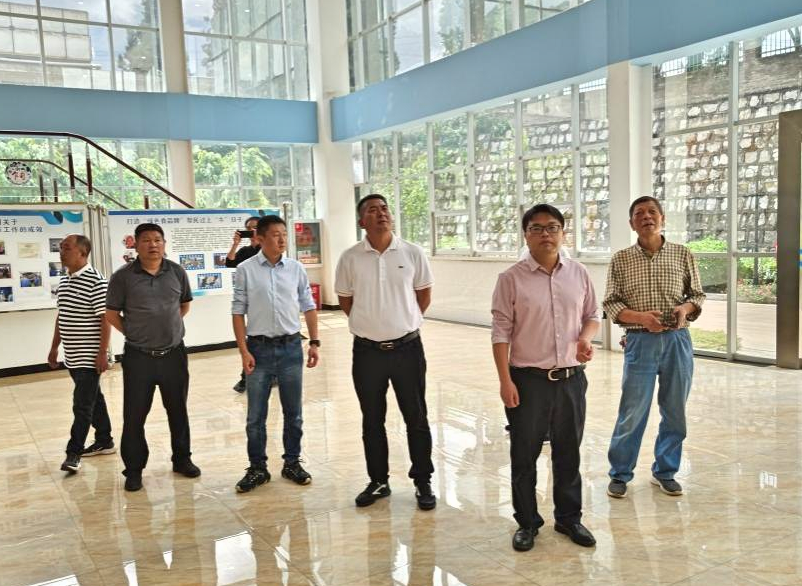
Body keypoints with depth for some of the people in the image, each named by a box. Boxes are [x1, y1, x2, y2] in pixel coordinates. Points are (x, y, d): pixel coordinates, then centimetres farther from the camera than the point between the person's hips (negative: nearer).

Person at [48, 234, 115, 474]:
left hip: (89, 357, -8)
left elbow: (105, 319, -17)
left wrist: (103, 353, -19)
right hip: (72, 356, 8)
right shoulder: (63, 282, 10)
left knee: (82, 405, -3)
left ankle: (74, 452, 5)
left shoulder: (96, 281, -15)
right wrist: (54, 348, 19)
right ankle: (104, 441, 26)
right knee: (94, 399, 16)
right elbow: (61, 318, 18)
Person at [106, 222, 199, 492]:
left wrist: (170, 326, 9)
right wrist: (134, 334, 0)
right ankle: (134, 469, 18)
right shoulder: (123, 276, -7)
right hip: (138, 358, -2)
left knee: (178, 410, 14)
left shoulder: (177, 272, 1)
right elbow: (112, 314, 1)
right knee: (134, 415, 4)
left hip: (174, 354, 2)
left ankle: (182, 459, 30)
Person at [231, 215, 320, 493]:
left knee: (293, 412, 12)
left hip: (291, 347, 2)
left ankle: (292, 463, 27)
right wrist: (244, 351, -7)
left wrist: (314, 342, 4)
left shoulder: (296, 268, 2)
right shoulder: (245, 270, -4)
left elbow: (308, 307, 8)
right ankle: (257, 468, 21)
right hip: (259, 347, -2)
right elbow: (238, 312, -3)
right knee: (255, 415, 6)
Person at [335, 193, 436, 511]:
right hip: (367, 351, 1)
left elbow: (424, 295, 9)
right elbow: (345, 301, 9)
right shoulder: (350, 258, -3)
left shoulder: (412, 253, -4)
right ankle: (378, 481, 28)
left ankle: (423, 482, 23)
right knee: (372, 420, 12)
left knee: (416, 418, 8)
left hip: (407, 348, 0)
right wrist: (371, 324, 10)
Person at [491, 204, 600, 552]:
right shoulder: (512, 278, -6)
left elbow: (592, 315, 14)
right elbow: (501, 331, -7)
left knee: (568, 453, 15)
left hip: (571, 378, 3)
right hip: (528, 379, -3)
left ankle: (569, 517, 33)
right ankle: (527, 523, 25)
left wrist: (586, 337, -9)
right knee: (524, 455, 8)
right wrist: (505, 380, -11)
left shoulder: (579, 274, 4)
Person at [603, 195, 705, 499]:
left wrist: (686, 308, -10)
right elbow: (610, 303, 0)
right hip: (640, 342, -2)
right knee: (632, 412, 1)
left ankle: (664, 471, 29)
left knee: (675, 412, 10)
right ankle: (619, 474, 18)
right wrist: (641, 317, -16)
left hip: (678, 340, 2)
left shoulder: (683, 255, 6)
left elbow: (698, 295, 12)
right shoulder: (621, 260, 2)